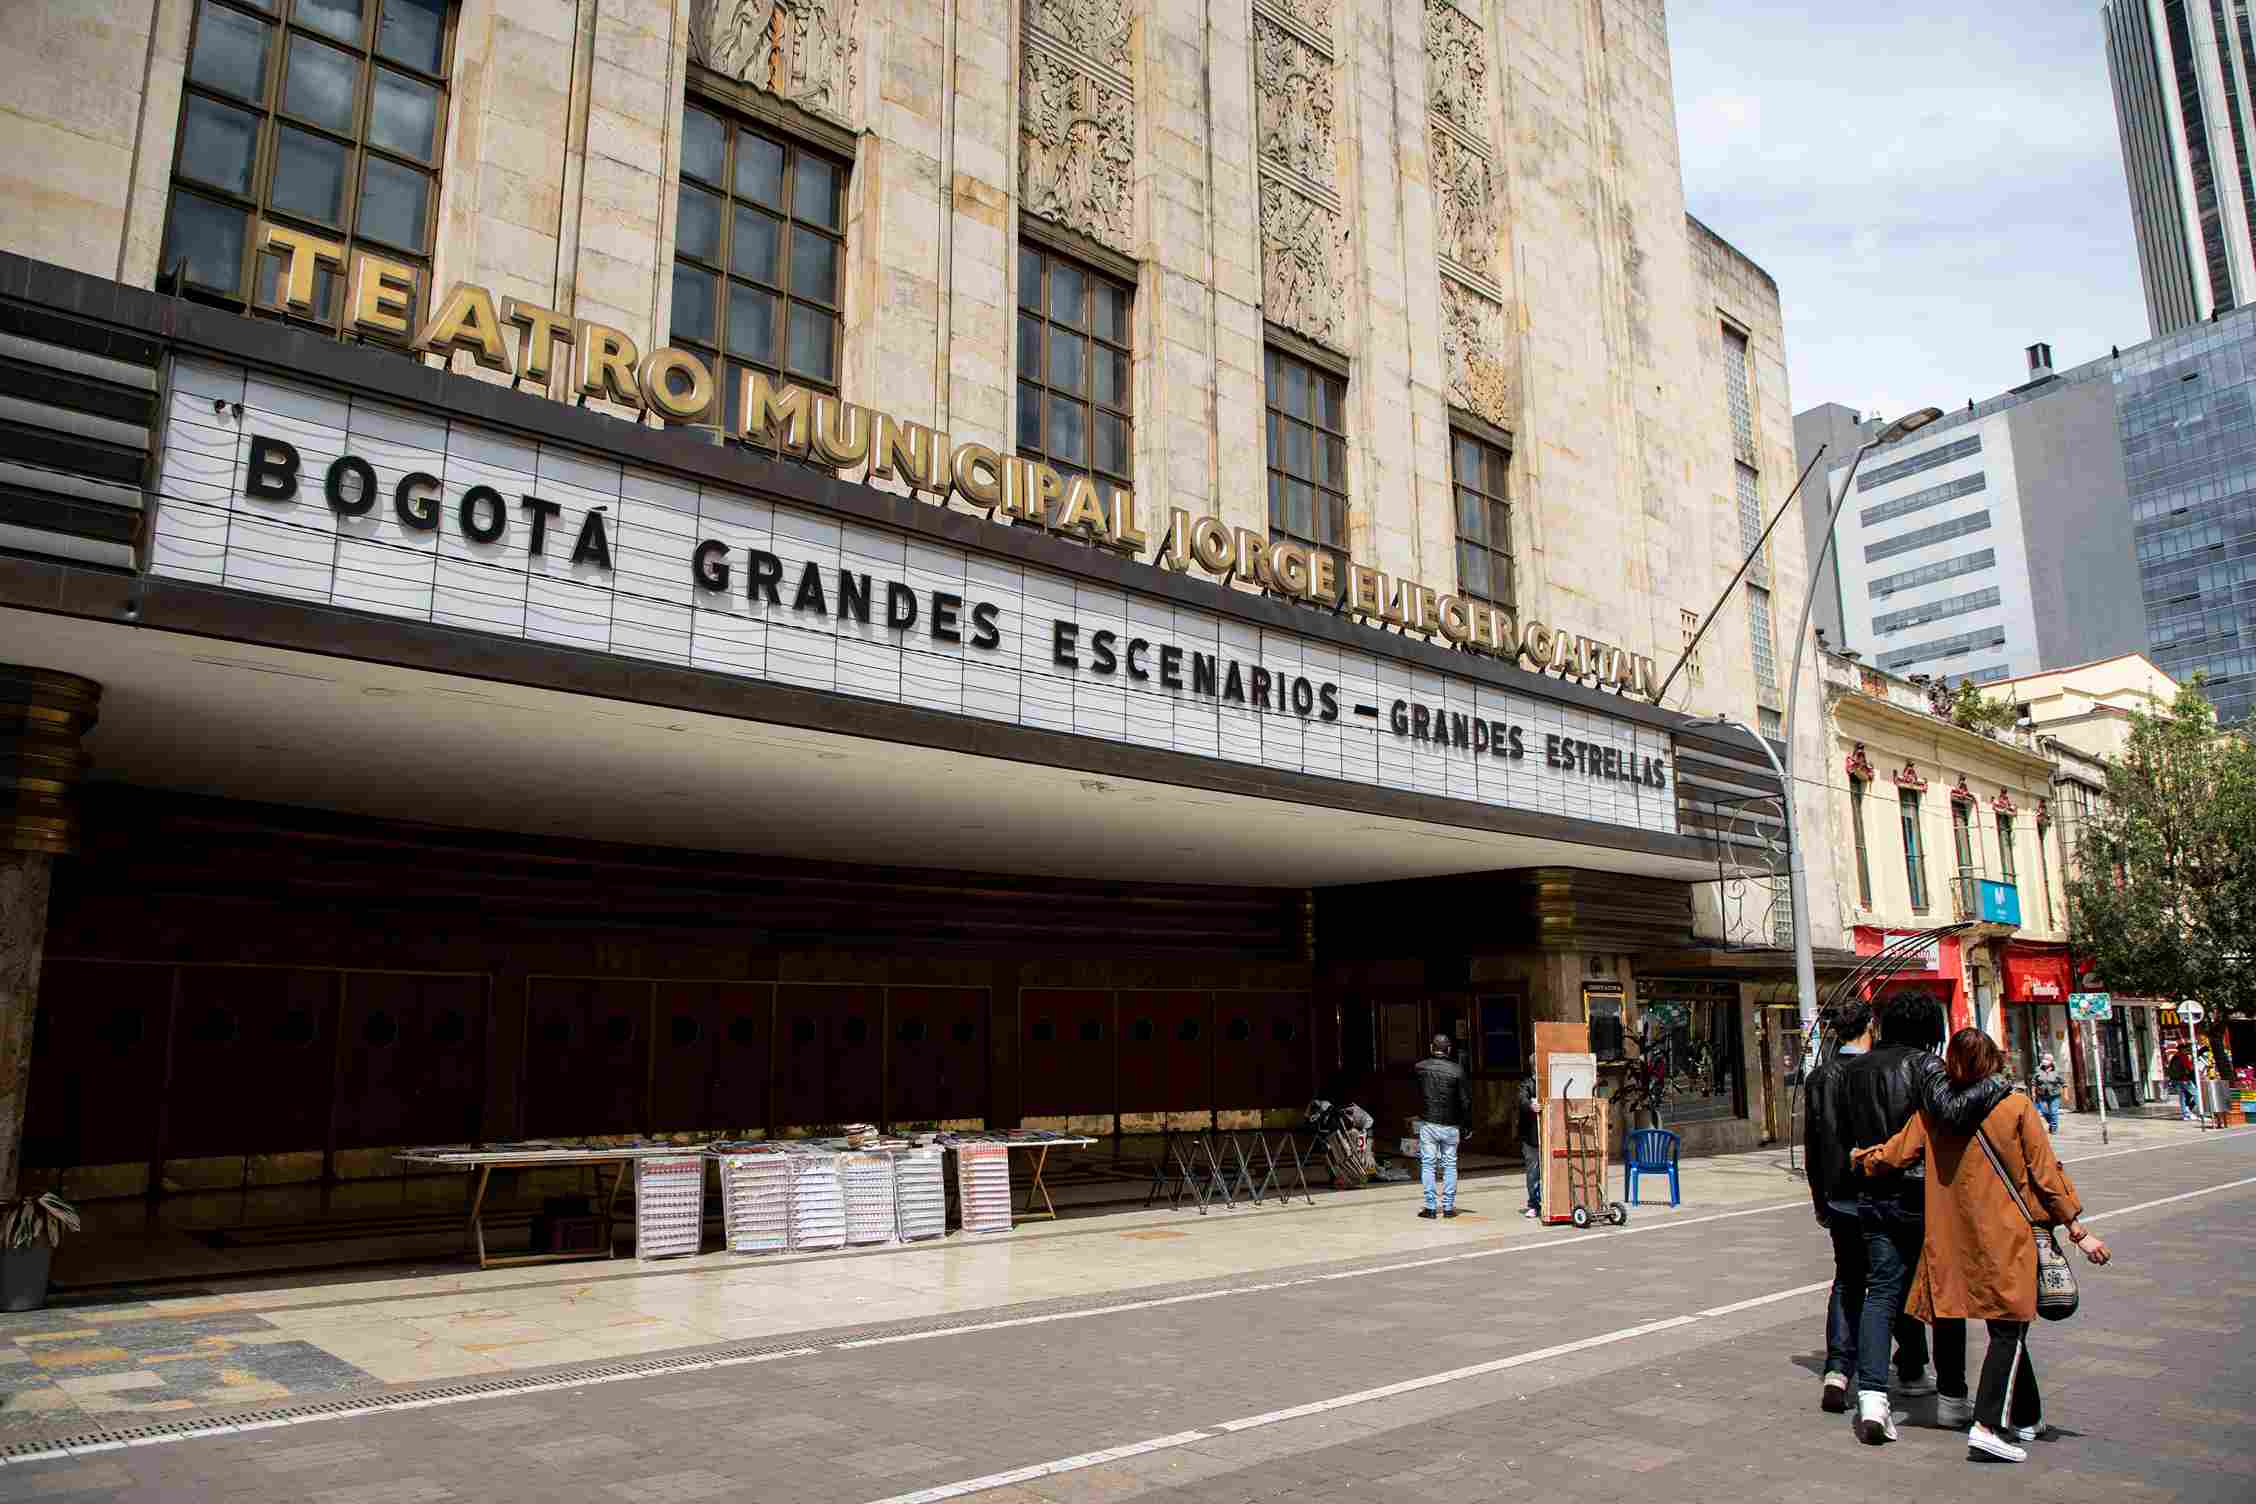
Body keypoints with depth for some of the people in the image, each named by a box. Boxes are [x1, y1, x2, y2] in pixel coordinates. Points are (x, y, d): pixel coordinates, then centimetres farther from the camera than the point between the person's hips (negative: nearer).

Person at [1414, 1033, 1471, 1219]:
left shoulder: (1419, 1068, -3)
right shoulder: (1457, 1070, -6)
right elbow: (1465, 1100, -4)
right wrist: (1466, 1123, 4)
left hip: (1428, 1123, 0)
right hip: (1450, 1125, 0)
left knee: (1427, 1164, 5)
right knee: (1450, 1165, 9)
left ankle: (1430, 1207, 3)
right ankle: (1448, 1206, 10)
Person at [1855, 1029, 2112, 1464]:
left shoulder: (1933, 1109, -1)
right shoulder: (2016, 1106, -7)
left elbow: (1893, 1155, 1)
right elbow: (2046, 1172, -4)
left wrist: (1859, 1158, 22)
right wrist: (2078, 1231, 3)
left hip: (1948, 1237, 3)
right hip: (2004, 1236, -3)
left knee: (1950, 1315, 22)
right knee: (2009, 1328, 0)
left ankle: (1952, 1399, 37)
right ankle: (1987, 1426, -13)